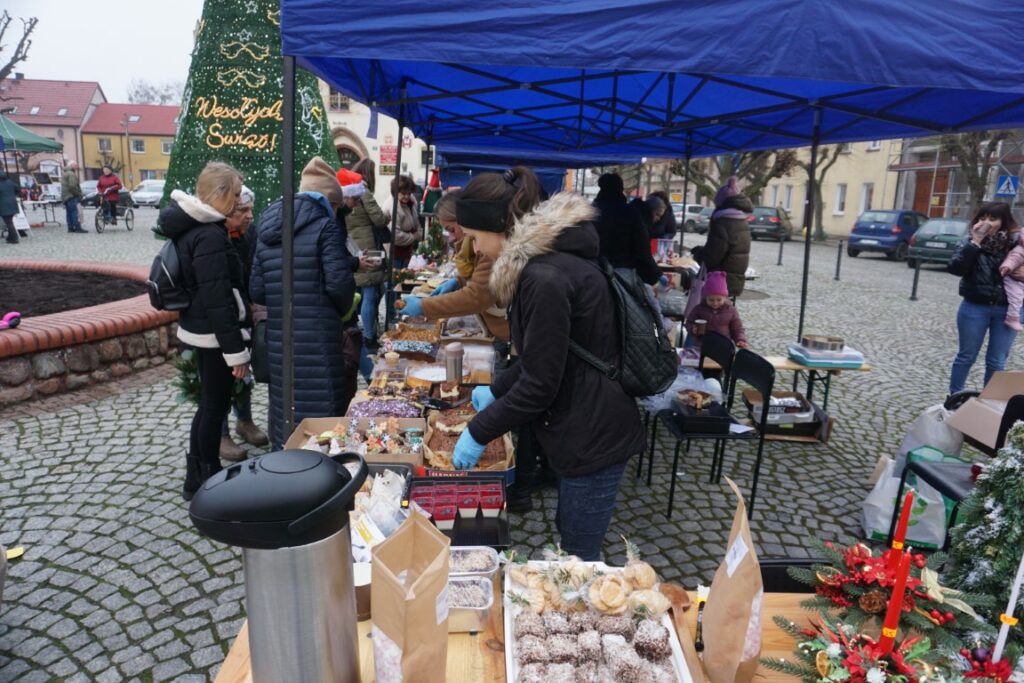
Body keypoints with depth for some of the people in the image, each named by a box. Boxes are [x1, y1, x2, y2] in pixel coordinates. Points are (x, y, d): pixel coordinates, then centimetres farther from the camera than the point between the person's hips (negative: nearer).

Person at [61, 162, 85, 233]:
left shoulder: (64, 174, 22)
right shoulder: (71, 174, -11)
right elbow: (72, 186, -21)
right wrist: (79, 194, -13)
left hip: (65, 196, 10)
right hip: (71, 196, -10)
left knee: (69, 212, 9)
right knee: (75, 211, -13)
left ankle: (70, 228, 9)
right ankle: (77, 227, -17)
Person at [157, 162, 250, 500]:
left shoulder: (189, 226, 9)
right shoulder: (210, 235, -22)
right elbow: (218, 299, -24)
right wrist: (236, 349, -22)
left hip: (198, 328, 10)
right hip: (215, 333, -10)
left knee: (208, 403, 18)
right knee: (216, 406, 3)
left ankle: (196, 477, 30)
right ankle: (208, 481, 17)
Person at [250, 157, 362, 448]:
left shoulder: (267, 231, 13)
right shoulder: (325, 227, -6)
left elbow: (257, 290, 11)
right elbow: (339, 283, -14)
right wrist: (347, 309, 5)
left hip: (279, 337, 6)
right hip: (318, 337, -6)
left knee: (285, 407, 16)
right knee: (320, 410, 3)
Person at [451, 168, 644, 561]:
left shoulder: (546, 277, -26)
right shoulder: (548, 255, 6)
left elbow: (539, 382, -21)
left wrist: (478, 433, -11)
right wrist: (496, 391, 20)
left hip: (594, 435, -10)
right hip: (587, 427, 10)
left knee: (579, 559, 7)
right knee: (570, 536, 25)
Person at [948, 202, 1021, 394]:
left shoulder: (1016, 241, -3)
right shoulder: (970, 241, -5)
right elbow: (955, 268, -17)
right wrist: (974, 243, -21)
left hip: (1007, 310, 1)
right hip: (975, 307, -1)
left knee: (996, 362, 9)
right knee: (967, 356, 11)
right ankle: (954, 396, 23)